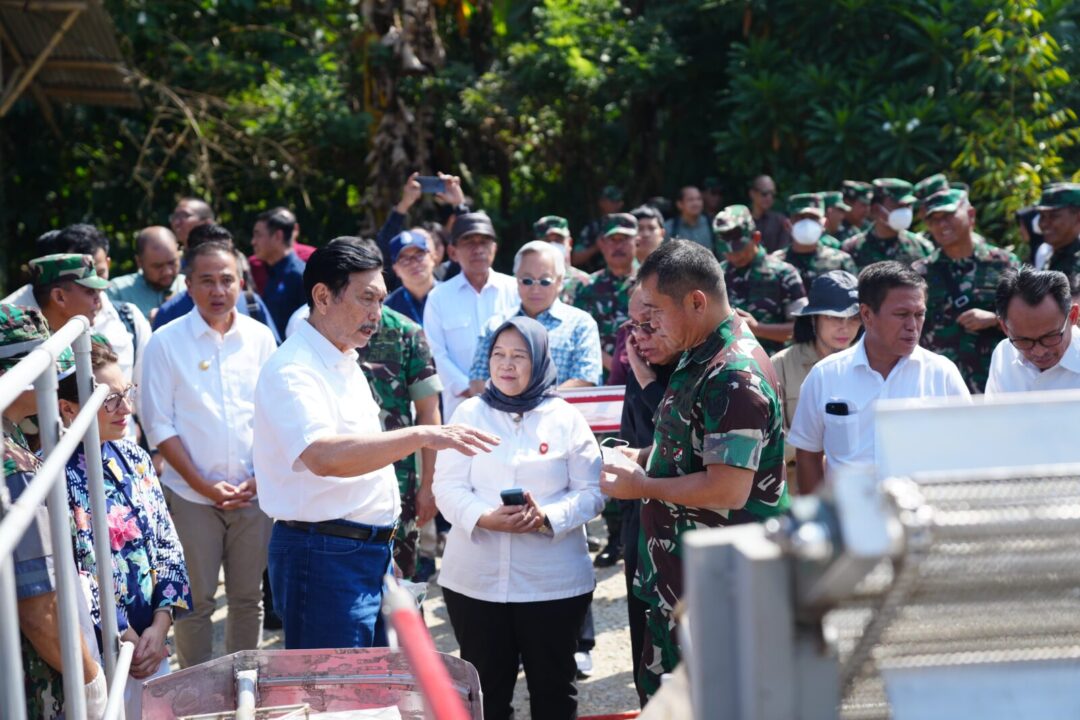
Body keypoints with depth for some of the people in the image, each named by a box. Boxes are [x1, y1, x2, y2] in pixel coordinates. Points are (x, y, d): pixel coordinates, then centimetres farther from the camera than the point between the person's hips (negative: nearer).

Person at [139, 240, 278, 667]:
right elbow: (159, 425, -5)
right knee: (196, 601, 3)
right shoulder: (166, 343, -4)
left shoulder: (259, 338, 4)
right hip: (192, 496, -2)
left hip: (253, 493, 2)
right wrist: (204, 486, -10)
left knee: (248, 597, 11)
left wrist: (261, 476, -5)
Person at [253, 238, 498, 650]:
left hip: (370, 551, 10)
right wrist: (422, 436, -40)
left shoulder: (346, 364, 16)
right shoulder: (293, 370, -17)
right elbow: (323, 456, -35)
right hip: (324, 554, -10)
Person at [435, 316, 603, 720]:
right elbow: (447, 487, 0)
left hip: (553, 581, -1)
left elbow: (591, 492, 0)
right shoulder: (469, 413, 5)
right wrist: (485, 519, -19)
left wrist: (547, 517, -19)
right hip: (476, 579, 1)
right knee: (484, 686, 9)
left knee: (553, 685, 9)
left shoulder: (565, 418, 3)